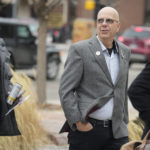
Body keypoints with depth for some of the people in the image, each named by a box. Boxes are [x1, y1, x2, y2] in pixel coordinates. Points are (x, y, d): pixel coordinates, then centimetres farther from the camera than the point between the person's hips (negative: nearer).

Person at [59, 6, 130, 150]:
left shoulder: (124, 52, 13)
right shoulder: (79, 49, -5)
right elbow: (65, 90, -8)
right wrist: (78, 122, -14)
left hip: (116, 132, 4)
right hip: (86, 129, -4)